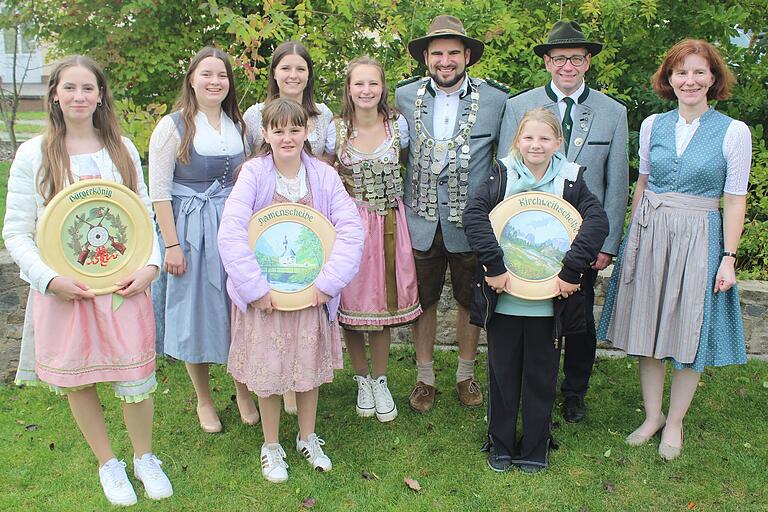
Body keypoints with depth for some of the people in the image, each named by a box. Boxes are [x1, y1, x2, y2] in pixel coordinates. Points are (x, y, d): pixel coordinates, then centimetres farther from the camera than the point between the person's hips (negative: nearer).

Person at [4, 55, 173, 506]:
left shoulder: (123, 149, 5)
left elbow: (145, 215, 8)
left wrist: (150, 265, -8)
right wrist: (50, 278, -15)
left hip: (124, 283, 1)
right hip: (64, 289, 0)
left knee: (136, 378, 2)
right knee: (77, 381, 10)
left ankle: (145, 458, 29)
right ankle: (108, 464, 32)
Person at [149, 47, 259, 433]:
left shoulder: (237, 124, 8)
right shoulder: (173, 126, -8)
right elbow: (159, 191, -10)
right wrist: (172, 245, -13)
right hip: (189, 228, -4)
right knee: (195, 312, 6)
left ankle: (243, 391, 29)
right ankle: (204, 400, 24)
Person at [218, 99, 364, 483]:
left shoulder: (324, 175, -6)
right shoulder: (253, 174, -11)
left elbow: (351, 229, -10)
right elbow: (231, 233, -18)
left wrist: (328, 281, -16)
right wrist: (256, 287, -20)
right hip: (264, 295, -2)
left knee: (310, 364, 13)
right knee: (267, 368, 7)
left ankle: (307, 438, 36)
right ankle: (271, 446, 29)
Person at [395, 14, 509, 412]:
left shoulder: (496, 100, -4)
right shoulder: (405, 97, 0)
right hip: (421, 220, 1)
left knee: (470, 301, 14)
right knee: (423, 301, 12)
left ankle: (466, 375, 34)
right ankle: (425, 377, 30)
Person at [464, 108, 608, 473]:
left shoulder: (571, 180, 0)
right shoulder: (502, 176, 0)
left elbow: (598, 222, -12)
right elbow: (474, 214, -14)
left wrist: (571, 270, -21)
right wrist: (493, 265, -22)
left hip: (549, 301, 0)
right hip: (504, 298, 0)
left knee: (541, 376, 12)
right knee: (503, 372, 12)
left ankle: (534, 449, 29)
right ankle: (500, 445, 30)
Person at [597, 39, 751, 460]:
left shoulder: (734, 132, -4)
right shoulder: (653, 125, 5)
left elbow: (734, 200, -3)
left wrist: (728, 258, -6)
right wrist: (632, 235, 10)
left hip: (699, 240, -3)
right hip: (648, 235, 3)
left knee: (689, 336, 5)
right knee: (647, 331, 10)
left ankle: (674, 422, 23)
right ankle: (652, 416, 27)